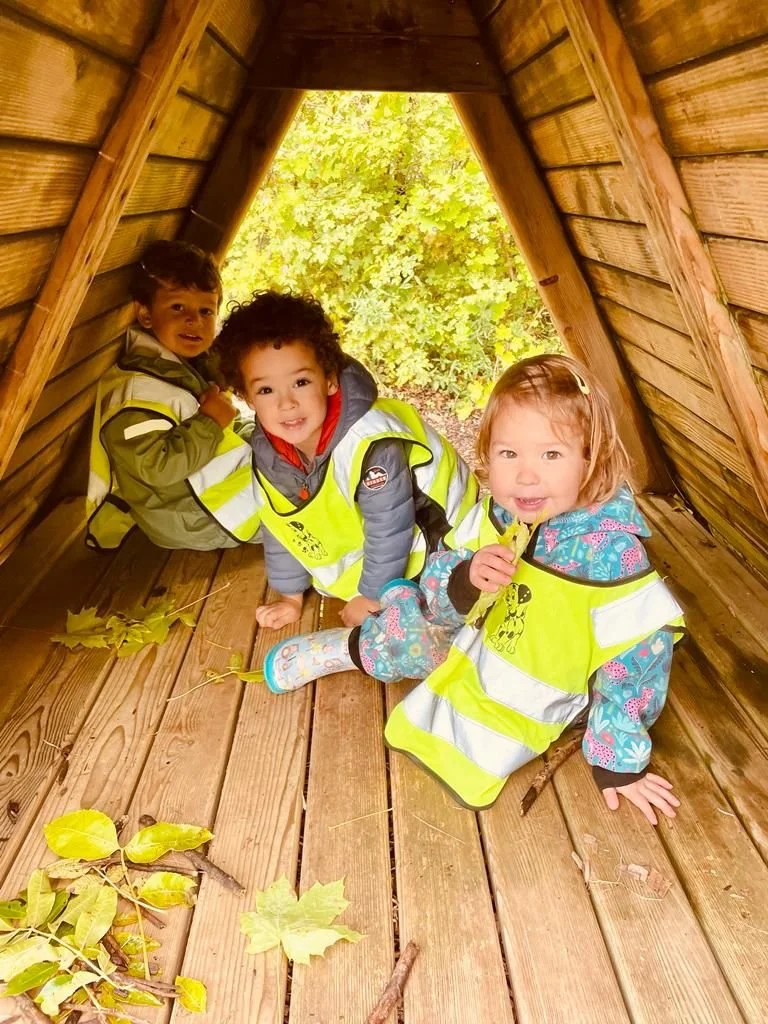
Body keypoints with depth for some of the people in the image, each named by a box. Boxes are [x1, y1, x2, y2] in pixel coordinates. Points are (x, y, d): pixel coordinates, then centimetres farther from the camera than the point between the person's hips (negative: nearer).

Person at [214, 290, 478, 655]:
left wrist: (371, 597, -14)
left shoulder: (373, 446, -38)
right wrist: (290, 595, 5)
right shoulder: (267, 449, -15)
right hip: (357, 541, 7)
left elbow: (390, 528, -28)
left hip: (434, 536, -6)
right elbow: (280, 525, 0)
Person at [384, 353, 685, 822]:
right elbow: (437, 603, -6)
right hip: (470, 658, 5)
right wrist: (463, 578, -30)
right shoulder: (490, 516, -14)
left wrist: (618, 760, -12)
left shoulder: (612, 553, -28)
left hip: (530, 707, -4)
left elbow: (637, 662, -19)